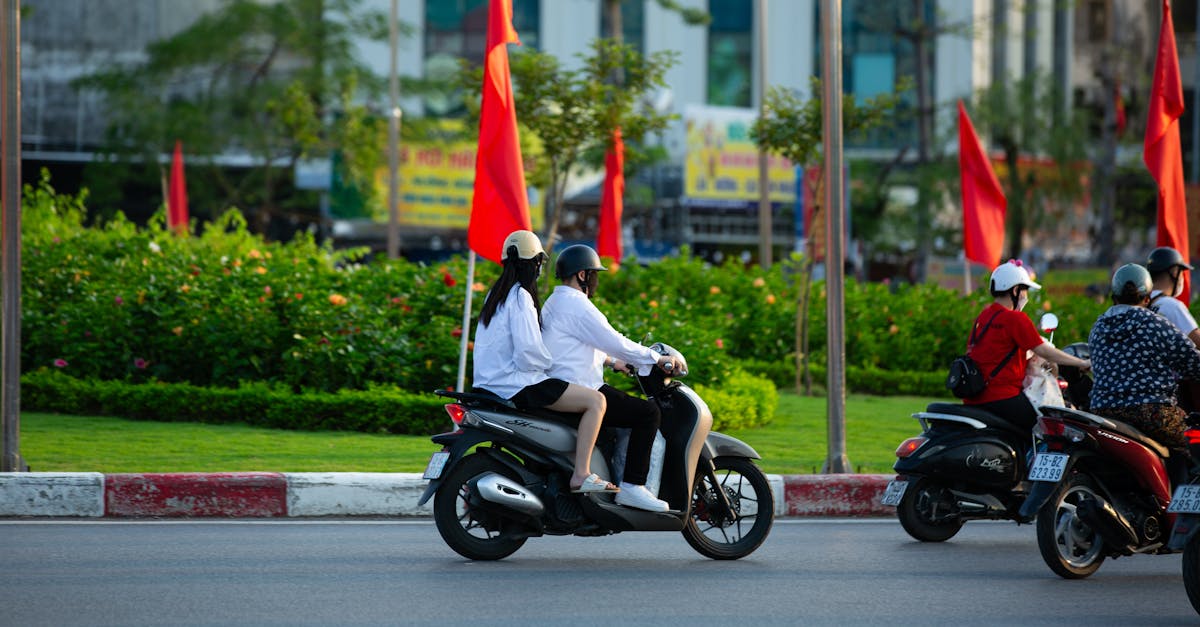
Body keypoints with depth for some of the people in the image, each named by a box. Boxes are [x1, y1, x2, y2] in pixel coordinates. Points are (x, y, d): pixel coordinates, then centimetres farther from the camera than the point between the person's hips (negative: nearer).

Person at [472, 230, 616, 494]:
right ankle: (581, 475, -20)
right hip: (515, 383, -10)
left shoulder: (497, 294, 16)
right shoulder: (521, 296, -14)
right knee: (595, 401, -13)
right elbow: (527, 352, -22)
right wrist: (549, 363, -2)